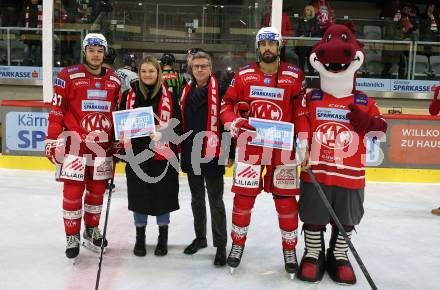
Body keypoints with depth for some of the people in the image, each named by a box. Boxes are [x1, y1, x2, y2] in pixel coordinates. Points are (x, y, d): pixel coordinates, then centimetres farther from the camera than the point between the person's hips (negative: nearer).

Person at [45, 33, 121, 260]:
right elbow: (56, 110, -5)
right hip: (75, 144, -3)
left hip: (103, 146, 4)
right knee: (73, 192, -1)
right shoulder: (68, 76, -4)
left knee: (97, 190, 12)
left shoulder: (114, 81, 8)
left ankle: (92, 230, 30)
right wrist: (52, 139, -9)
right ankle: (72, 237, 14)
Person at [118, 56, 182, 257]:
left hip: (162, 155, -1)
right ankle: (140, 237, 27)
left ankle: (163, 238, 26)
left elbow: (177, 125, -1)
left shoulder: (169, 96, -1)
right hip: (137, 154, 2)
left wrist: (176, 152, -9)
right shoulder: (130, 95, 5)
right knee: (138, 195, 9)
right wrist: (122, 147, 2)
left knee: (162, 194, 7)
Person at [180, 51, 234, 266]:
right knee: (197, 199, 18)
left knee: (215, 202, 1)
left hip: (213, 155, -6)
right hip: (191, 154, 6)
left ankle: (220, 245, 13)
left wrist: (231, 153, -11)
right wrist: (180, 149, 14)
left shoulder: (220, 90, -8)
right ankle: (200, 238, 34)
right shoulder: (186, 90, 10)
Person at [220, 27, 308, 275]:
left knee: (286, 201, 4)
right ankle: (238, 245, 25)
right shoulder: (244, 75, 3)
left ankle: (290, 250, 23)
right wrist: (232, 121, -10)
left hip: (282, 146, 0)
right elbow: (227, 103, 9)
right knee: (243, 197, 5)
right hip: (249, 144, 1)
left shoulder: (295, 76, 0)